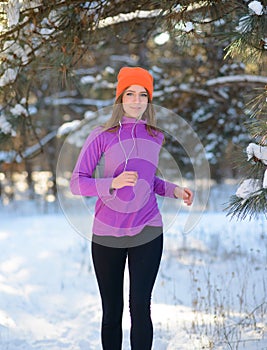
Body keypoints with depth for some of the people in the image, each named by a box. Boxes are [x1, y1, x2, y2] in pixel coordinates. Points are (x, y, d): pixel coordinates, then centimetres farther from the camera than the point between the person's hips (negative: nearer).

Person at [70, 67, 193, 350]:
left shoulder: (155, 137, 8)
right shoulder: (101, 136, -4)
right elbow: (77, 183, -9)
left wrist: (173, 190, 8)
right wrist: (113, 183, -24)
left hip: (147, 232, 2)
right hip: (106, 234, -2)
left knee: (140, 307, -8)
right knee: (111, 312, 6)